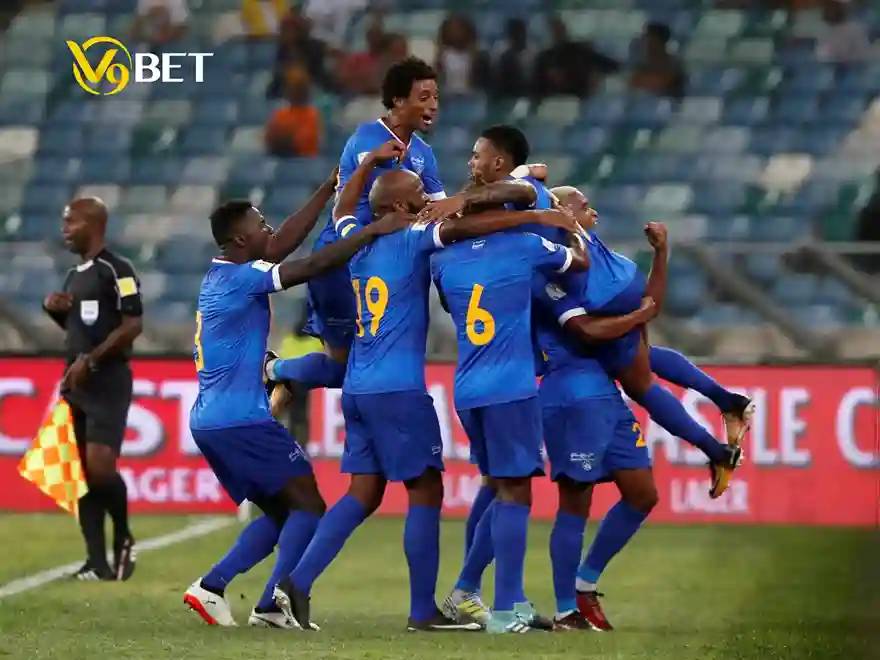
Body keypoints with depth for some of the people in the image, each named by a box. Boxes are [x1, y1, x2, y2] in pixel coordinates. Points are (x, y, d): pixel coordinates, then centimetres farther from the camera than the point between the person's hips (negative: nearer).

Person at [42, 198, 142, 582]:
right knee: (83, 473, 4)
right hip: (77, 383, 9)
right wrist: (56, 311, 6)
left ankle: (123, 540, 6)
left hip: (108, 382, -9)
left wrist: (90, 361, -19)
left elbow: (133, 325, -16)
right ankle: (98, 563, 5)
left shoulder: (116, 270, -9)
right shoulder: (73, 276, 16)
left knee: (100, 467, -17)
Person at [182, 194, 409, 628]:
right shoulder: (242, 278, -12)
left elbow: (286, 242, 19)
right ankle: (271, 606, -11)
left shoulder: (221, 275, 14)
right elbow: (314, 266, -19)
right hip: (241, 420, -9)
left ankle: (210, 587, 6)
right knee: (308, 506, -3)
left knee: (280, 511, 16)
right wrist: (372, 232, -13)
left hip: (209, 423, 9)